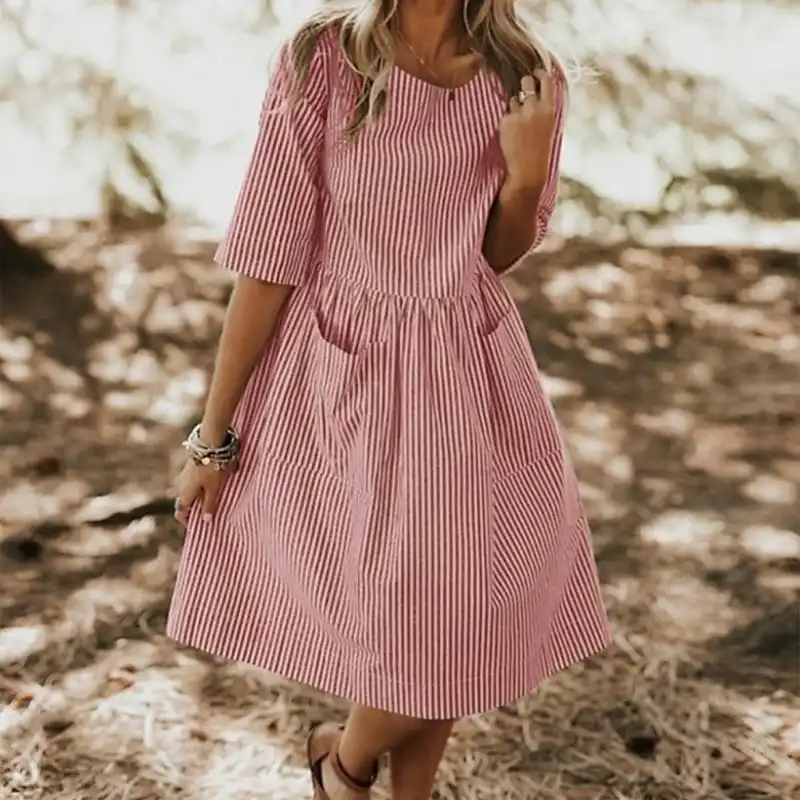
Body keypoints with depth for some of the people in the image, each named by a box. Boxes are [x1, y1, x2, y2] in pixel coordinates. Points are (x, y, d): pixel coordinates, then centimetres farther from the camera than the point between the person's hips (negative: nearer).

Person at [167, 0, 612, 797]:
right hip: (341, 376, -3)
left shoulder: (526, 76, -4)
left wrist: (527, 173, -14)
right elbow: (268, 258, -11)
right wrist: (212, 435, -7)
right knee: (407, 630, 2)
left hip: (469, 382, 3)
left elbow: (499, 256, 8)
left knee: (453, 630, 10)